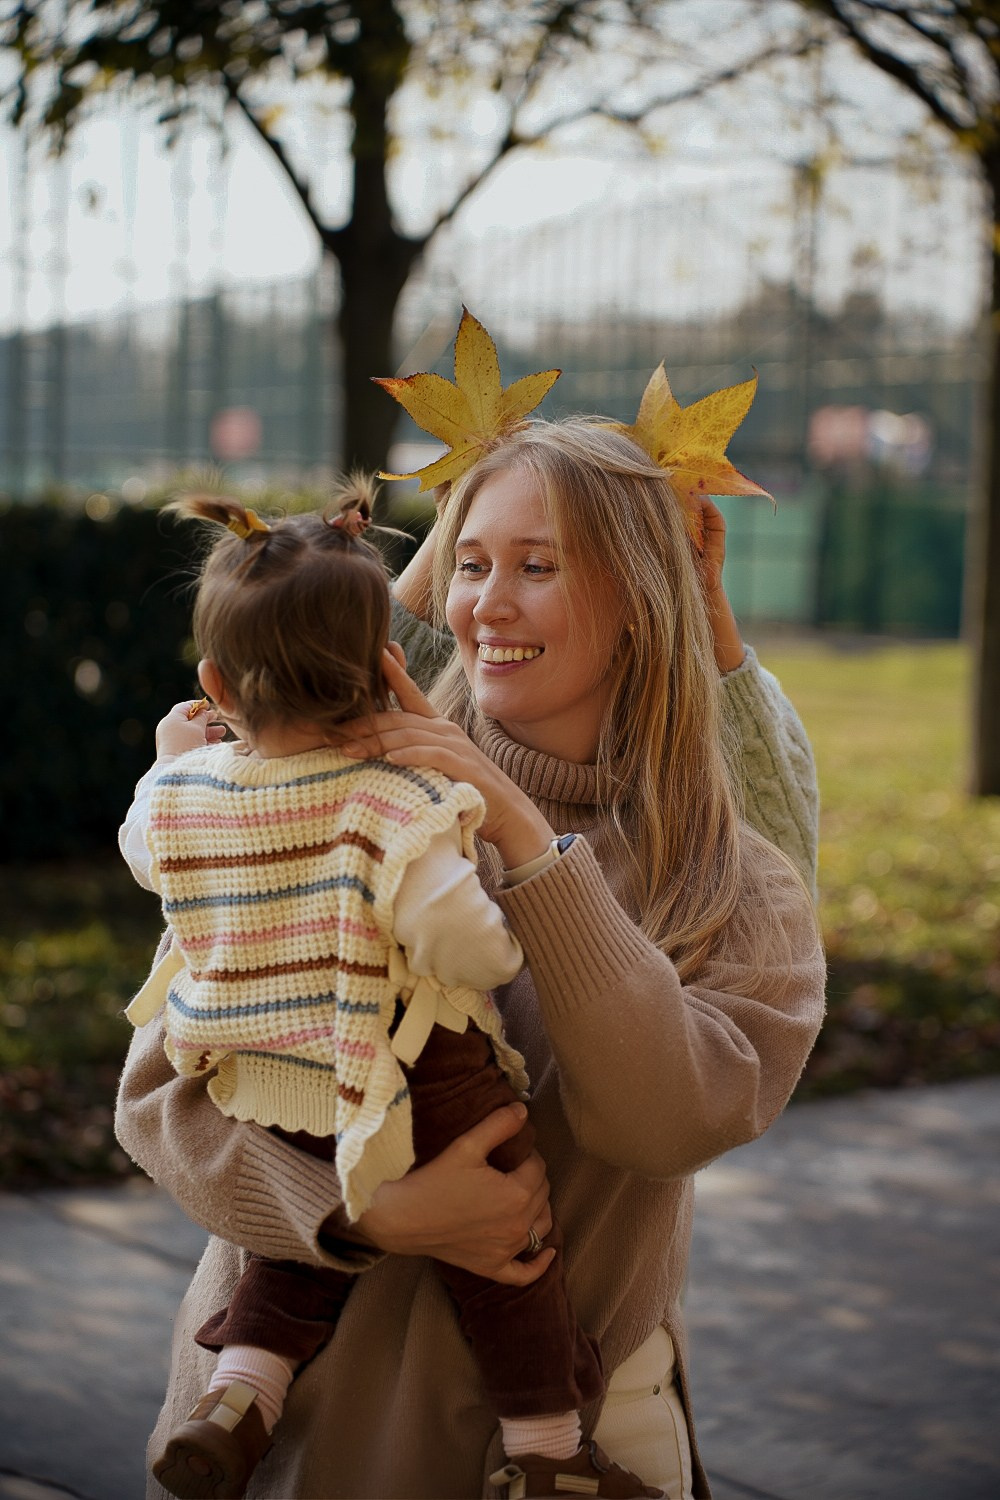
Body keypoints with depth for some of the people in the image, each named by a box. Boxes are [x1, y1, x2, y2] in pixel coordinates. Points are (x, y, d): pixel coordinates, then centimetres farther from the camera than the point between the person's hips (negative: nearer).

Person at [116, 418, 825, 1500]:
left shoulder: (740, 895, -4)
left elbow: (665, 1119, -22)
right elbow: (160, 1090, -10)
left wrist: (525, 836, -24)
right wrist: (373, 1213, -24)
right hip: (308, 1402, 0)